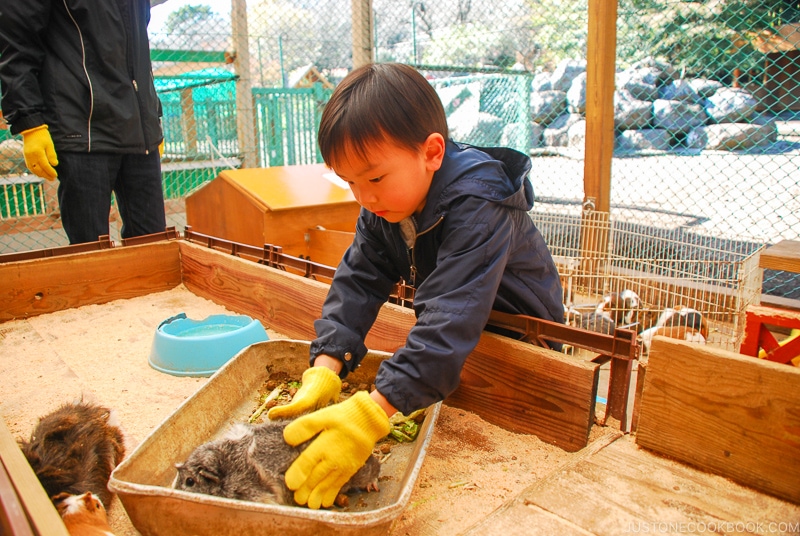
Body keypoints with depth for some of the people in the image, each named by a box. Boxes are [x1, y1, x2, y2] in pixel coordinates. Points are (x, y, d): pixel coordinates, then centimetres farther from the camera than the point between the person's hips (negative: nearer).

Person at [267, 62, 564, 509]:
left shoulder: (477, 208, -38)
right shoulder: (382, 206, -12)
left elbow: (452, 320, -47)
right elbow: (358, 280, -17)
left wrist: (371, 415, -54)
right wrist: (324, 370, -31)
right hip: (456, 332, 7)